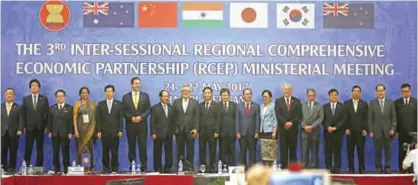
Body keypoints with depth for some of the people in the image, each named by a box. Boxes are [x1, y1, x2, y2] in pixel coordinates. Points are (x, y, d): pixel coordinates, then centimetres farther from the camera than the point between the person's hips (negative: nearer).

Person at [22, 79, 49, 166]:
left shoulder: (44, 99, 4)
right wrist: (24, 125, 0)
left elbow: (47, 113, 3)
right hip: (29, 127, 0)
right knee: (28, 148, 1)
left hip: (40, 127, 0)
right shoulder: (25, 99, 7)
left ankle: (39, 167, 8)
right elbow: (23, 114, 6)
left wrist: (45, 125, -3)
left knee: (40, 148, 4)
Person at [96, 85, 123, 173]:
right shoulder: (100, 104, 8)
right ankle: (106, 169, 8)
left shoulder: (119, 104, 6)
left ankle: (114, 169, 5)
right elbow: (98, 118, 5)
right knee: (105, 152, 2)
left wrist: (120, 130, -6)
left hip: (115, 132, -1)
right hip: (104, 132, 1)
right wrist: (98, 131, -3)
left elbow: (121, 118, 2)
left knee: (115, 152, 0)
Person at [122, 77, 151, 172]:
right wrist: (131, 118, -11)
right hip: (130, 125, 0)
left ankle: (144, 167, 0)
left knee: (143, 146, -3)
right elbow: (124, 111, 3)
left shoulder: (145, 96, 8)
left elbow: (148, 110, 3)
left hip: (142, 125, 0)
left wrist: (141, 117, -11)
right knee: (131, 147, 4)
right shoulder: (126, 96, 7)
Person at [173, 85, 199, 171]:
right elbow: (173, 116, 6)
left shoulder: (195, 102, 6)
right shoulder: (176, 102, 9)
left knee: (190, 151, 0)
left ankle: (189, 168, 4)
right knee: (180, 151, 3)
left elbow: (197, 117, 1)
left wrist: (196, 129, -9)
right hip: (179, 130, 1)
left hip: (190, 131, -1)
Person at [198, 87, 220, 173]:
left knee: (212, 151, 0)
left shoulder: (216, 105, 4)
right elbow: (198, 118, 9)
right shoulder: (200, 105, 12)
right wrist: (197, 130, 0)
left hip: (212, 132, -2)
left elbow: (218, 119, -2)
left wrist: (216, 131, -9)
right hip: (202, 131, 3)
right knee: (202, 150, 3)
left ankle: (212, 167, 6)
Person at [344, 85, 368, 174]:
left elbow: (366, 117, 4)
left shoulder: (364, 104, 8)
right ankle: (351, 169, 5)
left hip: (361, 131, 0)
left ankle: (361, 169, 5)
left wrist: (365, 129, -5)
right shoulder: (346, 103, 8)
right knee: (350, 151, 0)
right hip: (350, 131, 0)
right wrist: (346, 128, -5)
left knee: (361, 151, -1)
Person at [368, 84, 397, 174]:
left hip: (388, 131, 1)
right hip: (377, 131, 0)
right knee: (377, 150, 3)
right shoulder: (372, 103, 3)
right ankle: (378, 168, 11)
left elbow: (394, 117, 5)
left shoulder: (391, 102, 5)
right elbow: (370, 118, 2)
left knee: (388, 149, 3)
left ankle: (387, 167, 11)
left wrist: (393, 129, -5)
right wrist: (371, 131, -4)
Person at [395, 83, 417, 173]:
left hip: (413, 132, -1)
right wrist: (396, 130, -4)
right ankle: (402, 170, 10)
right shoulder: (397, 102, 5)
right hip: (402, 132, 1)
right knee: (402, 152, 4)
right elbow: (395, 117, 3)